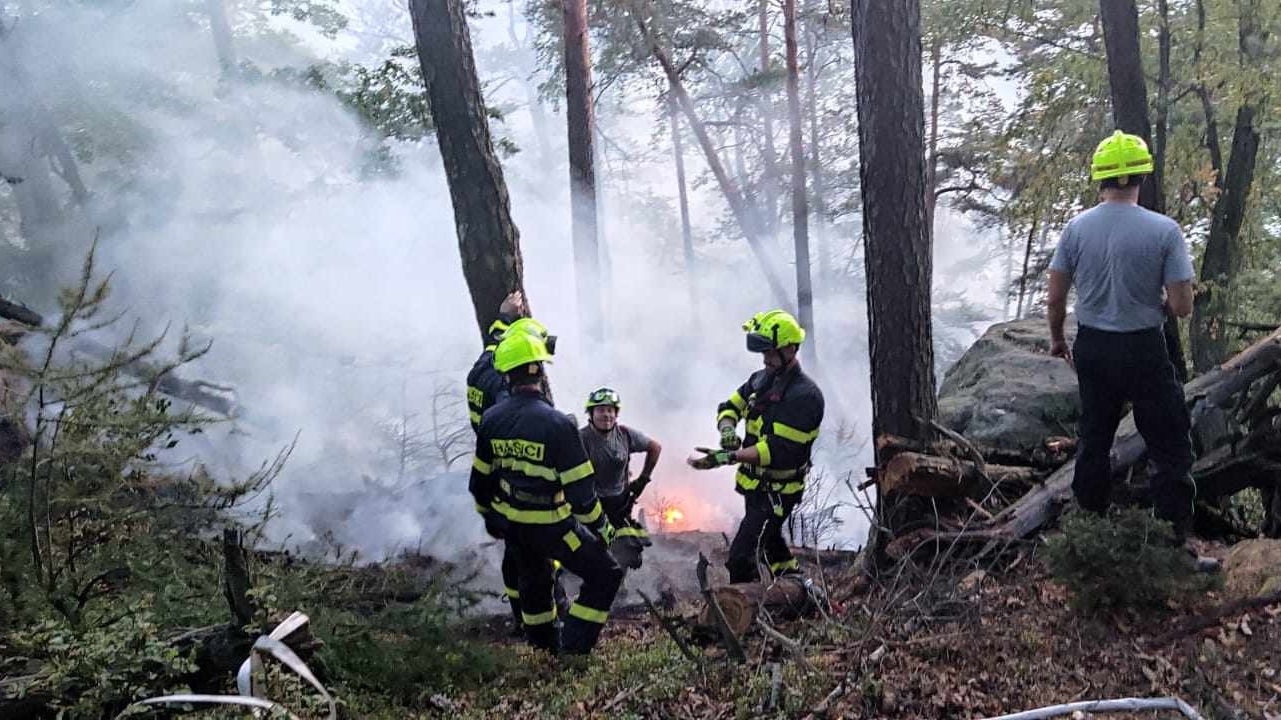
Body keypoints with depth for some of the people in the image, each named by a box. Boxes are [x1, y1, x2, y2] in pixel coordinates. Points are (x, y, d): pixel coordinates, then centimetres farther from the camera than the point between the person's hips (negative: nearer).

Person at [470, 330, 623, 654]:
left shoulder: (491, 420, -6)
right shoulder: (557, 423, -24)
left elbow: (480, 477, 6)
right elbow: (580, 488, -20)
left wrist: (488, 515, 23)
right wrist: (600, 526, -5)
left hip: (511, 524, 6)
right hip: (551, 526, -6)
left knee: (532, 579, 29)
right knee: (605, 575, 9)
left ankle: (545, 644, 46)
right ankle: (573, 648, 8)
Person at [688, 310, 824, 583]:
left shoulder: (806, 395, -23)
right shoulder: (762, 379, 3)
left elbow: (780, 450, -29)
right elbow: (730, 406, 10)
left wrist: (729, 457, -37)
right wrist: (727, 430, -14)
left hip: (778, 491, -9)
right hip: (755, 484, 9)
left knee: (740, 557, -16)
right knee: (770, 541, 28)